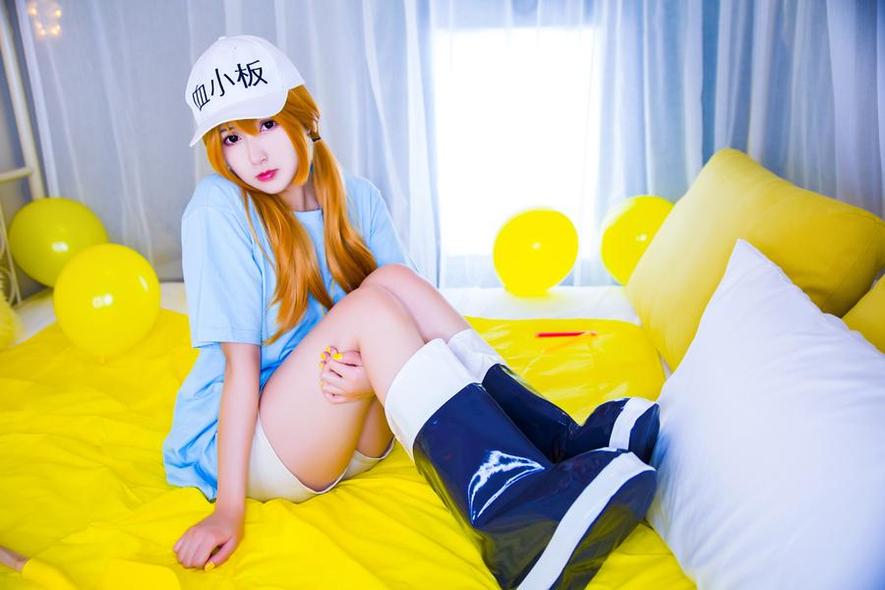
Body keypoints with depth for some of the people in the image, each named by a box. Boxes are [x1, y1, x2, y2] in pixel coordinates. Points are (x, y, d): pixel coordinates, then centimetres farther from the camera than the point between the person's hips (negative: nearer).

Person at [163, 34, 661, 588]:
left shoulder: (357, 197, 0)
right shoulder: (220, 205, -12)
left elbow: (406, 325, -4)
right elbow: (240, 361, -17)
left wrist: (377, 373, -26)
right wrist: (229, 509, -20)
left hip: (351, 432, 4)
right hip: (246, 446, -4)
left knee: (394, 280, -20)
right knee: (369, 302, -28)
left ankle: (564, 441, -28)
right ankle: (515, 510, -46)